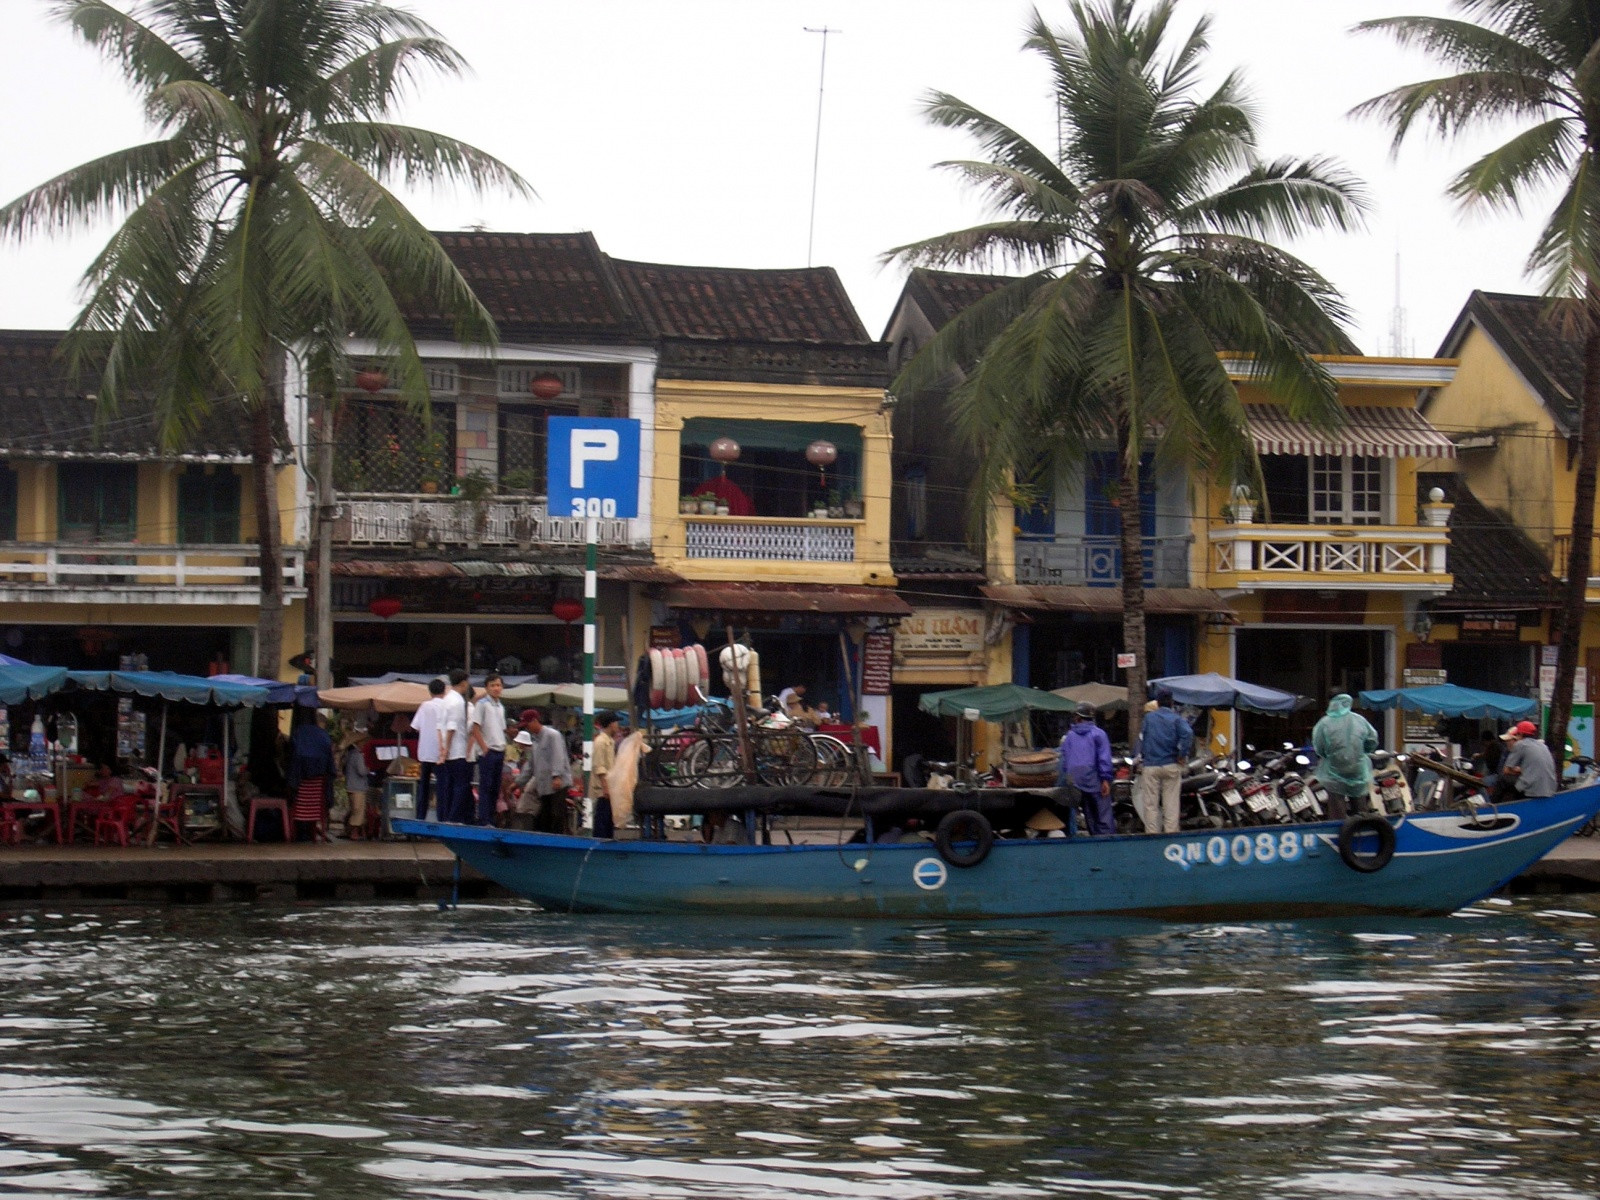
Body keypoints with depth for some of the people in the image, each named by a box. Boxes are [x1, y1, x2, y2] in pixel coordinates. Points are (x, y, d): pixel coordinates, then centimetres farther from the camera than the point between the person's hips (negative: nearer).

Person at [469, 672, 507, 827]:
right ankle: (483, 820, -6)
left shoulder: (501, 707, 16)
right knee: (485, 786, -7)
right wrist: (484, 748, -14)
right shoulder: (482, 704, -6)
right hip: (487, 752, -7)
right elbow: (475, 728, -11)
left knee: (495, 788, 8)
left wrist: (504, 753, 13)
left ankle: (491, 819, 12)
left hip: (499, 752, 7)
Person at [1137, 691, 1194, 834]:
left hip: (1150, 766, 0)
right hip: (1171, 766, 0)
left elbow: (1142, 739, 5)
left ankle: (1152, 833, -1)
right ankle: (1171, 832, -1)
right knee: (1171, 802, 3)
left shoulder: (1148, 718, 8)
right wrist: (1182, 755, -8)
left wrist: (1141, 756, 11)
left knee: (1150, 803, 2)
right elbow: (1187, 733, -14)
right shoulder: (1176, 719, 3)